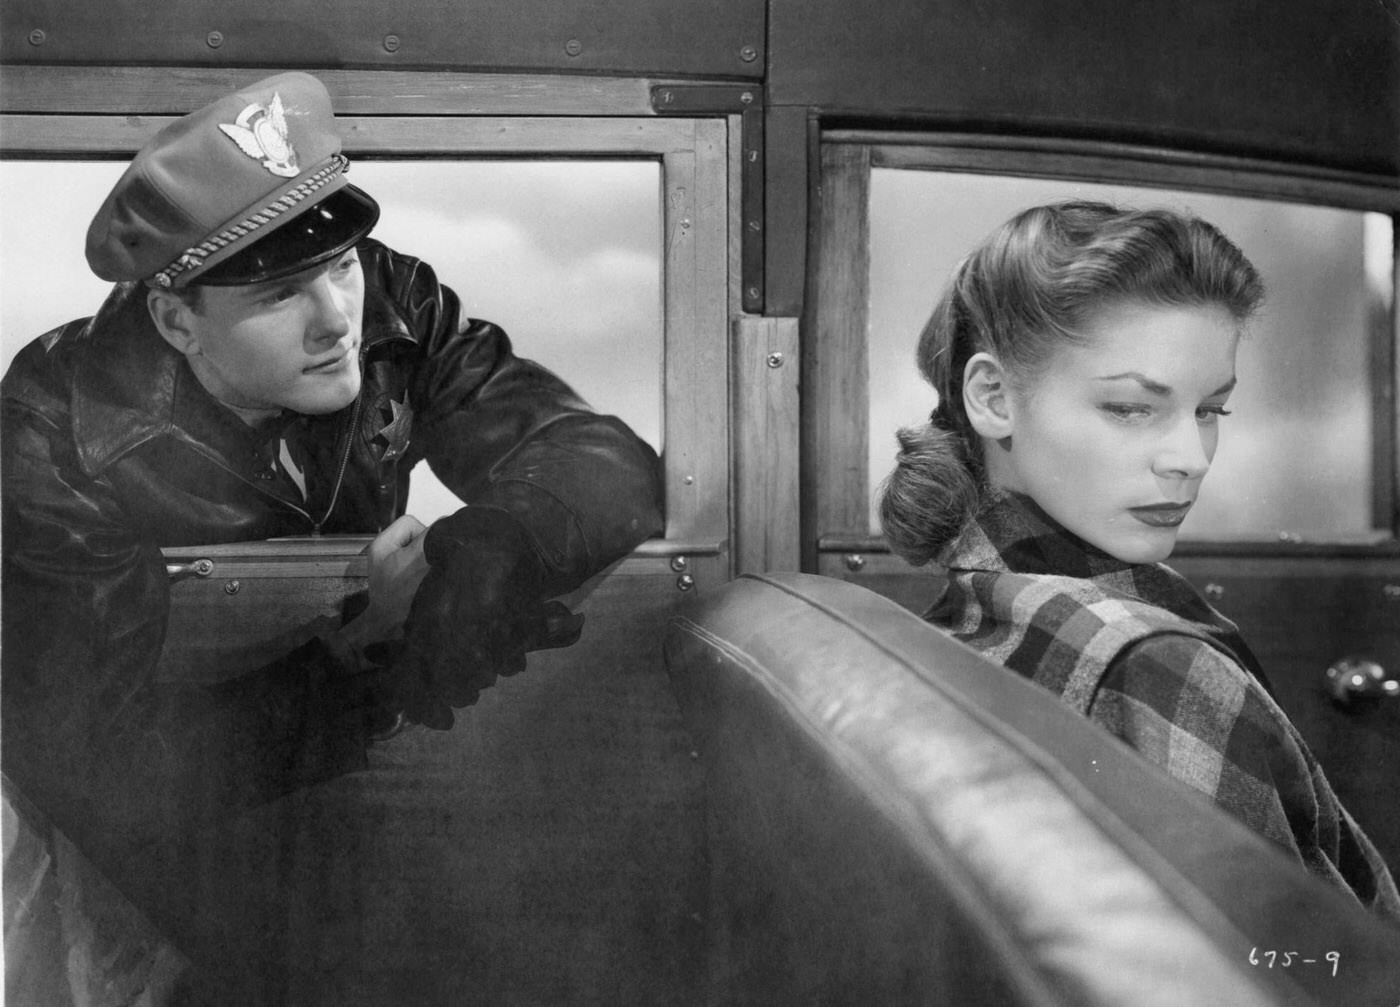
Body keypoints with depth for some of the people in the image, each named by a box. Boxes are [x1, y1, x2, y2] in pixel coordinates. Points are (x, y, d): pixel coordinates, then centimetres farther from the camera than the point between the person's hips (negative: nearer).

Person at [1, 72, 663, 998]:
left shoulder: (394, 306, -16)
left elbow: (609, 462, -21)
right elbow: (111, 772, -26)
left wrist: (490, 545, -43)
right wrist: (372, 652, -37)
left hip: (359, 763, 4)